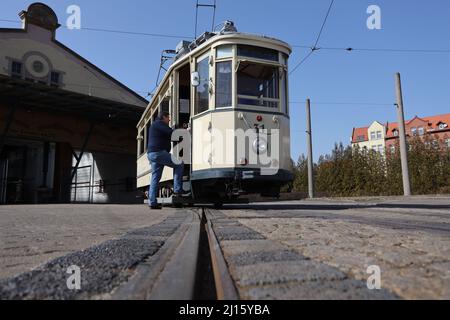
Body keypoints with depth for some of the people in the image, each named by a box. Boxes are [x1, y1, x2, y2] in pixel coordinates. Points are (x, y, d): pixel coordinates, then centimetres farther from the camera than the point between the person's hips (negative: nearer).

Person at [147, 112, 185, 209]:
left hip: (151, 154, 11)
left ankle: (152, 202, 5)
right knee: (179, 164, -7)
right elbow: (172, 133, -12)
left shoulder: (155, 125, 30)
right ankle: (177, 190, -11)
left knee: (155, 178, 7)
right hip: (159, 152, -11)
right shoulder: (159, 123, -2)